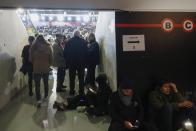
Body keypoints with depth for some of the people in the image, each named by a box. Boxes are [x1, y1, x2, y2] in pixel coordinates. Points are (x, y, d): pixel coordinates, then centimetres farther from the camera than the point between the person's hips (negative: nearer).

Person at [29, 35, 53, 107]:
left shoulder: (33, 47, -6)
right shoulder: (48, 47, -4)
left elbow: (31, 59, 1)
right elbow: (51, 58, 1)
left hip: (36, 68, -1)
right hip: (46, 68, 2)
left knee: (37, 85, 3)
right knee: (46, 83, 18)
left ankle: (38, 100, -8)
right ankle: (46, 97, 31)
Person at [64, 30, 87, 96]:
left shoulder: (69, 41, -3)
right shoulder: (83, 41, -6)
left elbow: (65, 52, -1)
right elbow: (86, 52, -5)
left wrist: (67, 61, 9)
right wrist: (84, 61, 5)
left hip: (71, 62, 1)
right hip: (81, 62, -1)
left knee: (72, 78, 12)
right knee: (81, 78, 8)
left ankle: (72, 91, 17)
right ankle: (81, 92, 10)